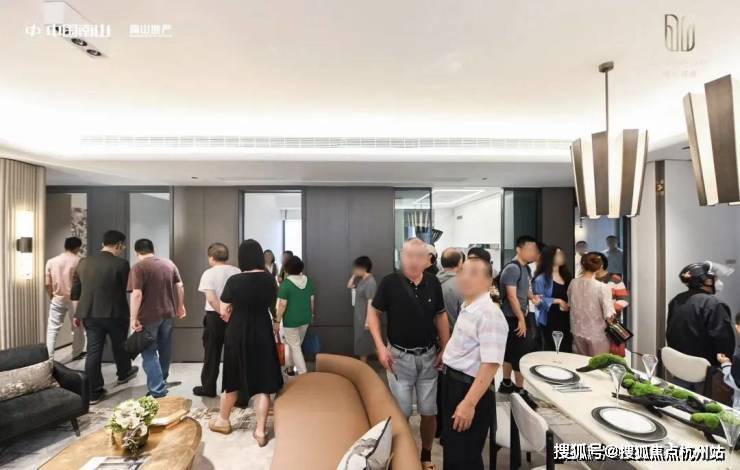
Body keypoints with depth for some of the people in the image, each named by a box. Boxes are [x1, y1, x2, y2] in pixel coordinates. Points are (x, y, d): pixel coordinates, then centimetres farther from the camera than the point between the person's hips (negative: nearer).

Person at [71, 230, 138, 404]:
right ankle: (123, 374, 40)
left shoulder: (83, 262, 6)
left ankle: (94, 393, 14)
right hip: (114, 313, -4)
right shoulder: (121, 264, -13)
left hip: (89, 314, 4)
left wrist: (77, 313, 19)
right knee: (119, 345, 18)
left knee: (93, 351, 9)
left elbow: (75, 291, 10)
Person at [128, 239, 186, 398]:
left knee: (149, 353, 3)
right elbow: (180, 286, 6)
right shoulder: (169, 263, 5)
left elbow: (136, 294, -20)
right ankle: (161, 381, 39)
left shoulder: (139, 267, -12)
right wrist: (181, 306, 16)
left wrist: (134, 318, -14)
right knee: (165, 350, 20)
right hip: (168, 313, 6)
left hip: (148, 316, -6)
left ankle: (158, 392, 2)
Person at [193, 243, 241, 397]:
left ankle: (208, 387, 24)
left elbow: (211, 299, -21)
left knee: (212, 354, 12)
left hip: (214, 317, -3)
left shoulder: (209, 273, -10)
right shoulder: (238, 272, -1)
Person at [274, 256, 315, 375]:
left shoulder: (286, 283, -15)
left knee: (294, 347, 7)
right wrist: (312, 314, 18)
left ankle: (303, 373, 6)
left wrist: (277, 321, -9)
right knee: (297, 345, 22)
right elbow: (312, 300, 6)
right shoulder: (308, 280, 0)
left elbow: (282, 304, -17)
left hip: (291, 320, -6)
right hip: (305, 318, 6)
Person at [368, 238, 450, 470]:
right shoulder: (390, 282, -15)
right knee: (401, 412, 10)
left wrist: (445, 349, 2)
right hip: (399, 356, -2)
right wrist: (381, 347, -13)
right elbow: (373, 313, -6)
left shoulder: (433, 283, -5)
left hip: (428, 356, 3)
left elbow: (441, 316, 6)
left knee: (429, 411, 14)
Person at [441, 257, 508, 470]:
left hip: (469, 388, -8)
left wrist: (469, 403, -28)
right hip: (452, 383, 9)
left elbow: (490, 364, -29)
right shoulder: (466, 308, 4)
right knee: (452, 450, 26)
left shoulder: (490, 313, -25)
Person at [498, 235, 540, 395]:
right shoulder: (512, 268, -19)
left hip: (522, 316, 9)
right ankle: (519, 389, 14)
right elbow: (511, 296, -23)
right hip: (514, 318, -9)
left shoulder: (526, 268, 10)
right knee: (521, 355, 0)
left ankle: (506, 384, 31)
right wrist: (521, 319, -20)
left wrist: (532, 296, 2)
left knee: (511, 352, 18)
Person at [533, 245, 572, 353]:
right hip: (550, 321, -7)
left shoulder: (565, 276, 12)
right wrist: (557, 301, -19)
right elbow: (539, 300, -16)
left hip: (566, 319, 7)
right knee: (552, 351, 0)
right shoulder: (541, 278, -11)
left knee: (567, 351, 10)